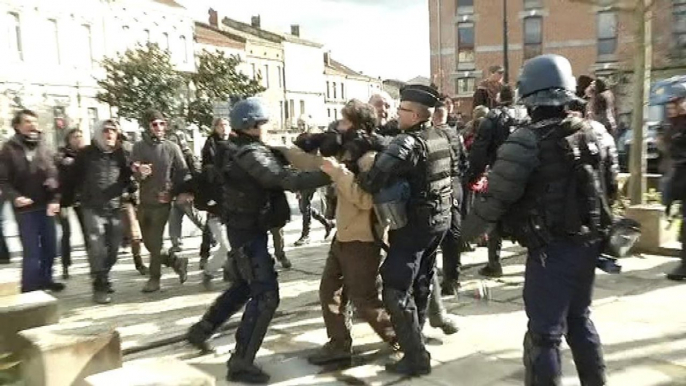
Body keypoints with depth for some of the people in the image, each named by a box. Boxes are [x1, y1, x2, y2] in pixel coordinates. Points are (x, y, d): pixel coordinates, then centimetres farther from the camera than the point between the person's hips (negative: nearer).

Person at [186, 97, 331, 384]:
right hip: (249, 232, -10)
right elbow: (286, 179, -31)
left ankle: (202, 330, 38)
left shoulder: (237, 150, 11)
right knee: (265, 294, -9)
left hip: (245, 229, 10)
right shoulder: (250, 154, -22)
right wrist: (328, 175, -30)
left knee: (244, 287, 23)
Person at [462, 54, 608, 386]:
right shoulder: (590, 132, 5)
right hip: (587, 243, 8)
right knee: (579, 319, 25)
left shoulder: (527, 140, -18)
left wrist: (466, 231, -4)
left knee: (545, 333, 4)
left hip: (552, 249, -8)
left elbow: (497, 197, -18)